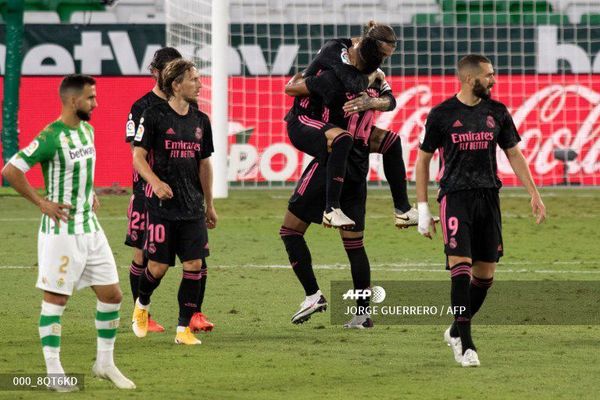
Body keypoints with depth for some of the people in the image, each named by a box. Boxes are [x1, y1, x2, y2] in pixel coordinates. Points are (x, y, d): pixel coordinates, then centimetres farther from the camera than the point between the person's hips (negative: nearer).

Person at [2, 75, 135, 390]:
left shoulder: (87, 130, 9)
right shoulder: (50, 137, -17)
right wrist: (42, 203, -16)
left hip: (91, 228, 8)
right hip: (61, 231, -8)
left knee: (112, 295, 8)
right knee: (55, 299, -1)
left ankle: (105, 363, 20)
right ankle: (53, 372, 5)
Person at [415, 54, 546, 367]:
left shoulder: (497, 112, 8)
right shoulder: (442, 114, -2)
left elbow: (514, 154, 15)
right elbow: (423, 159, 6)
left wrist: (534, 194, 7)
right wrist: (423, 208, 2)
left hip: (488, 197, 4)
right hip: (455, 197, -4)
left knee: (485, 274, 5)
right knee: (460, 268, -15)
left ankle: (456, 331, 25)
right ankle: (465, 344, -12)